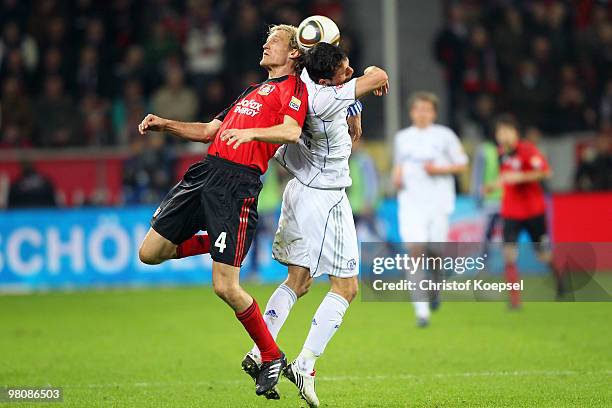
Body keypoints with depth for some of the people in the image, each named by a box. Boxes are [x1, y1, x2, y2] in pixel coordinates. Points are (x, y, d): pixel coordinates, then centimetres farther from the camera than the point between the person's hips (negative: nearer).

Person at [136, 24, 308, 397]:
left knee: (225, 287, -13)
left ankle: (272, 357, 5)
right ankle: (213, 243, 25)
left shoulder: (294, 88, 1)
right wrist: (164, 125, 19)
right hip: (206, 171, 8)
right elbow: (209, 130, 31)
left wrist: (249, 132, -32)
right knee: (150, 253, 3)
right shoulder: (254, 91, 27)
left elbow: (291, 131, -18)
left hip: (238, 184, -8)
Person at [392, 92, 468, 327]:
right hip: (411, 202, 1)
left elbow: (462, 164, 6)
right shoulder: (402, 138, 12)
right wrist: (397, 176, 5)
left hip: (438, 203, -1)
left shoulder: (445, 136, 3)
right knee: (416, 250, -14)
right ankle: (421, 309, -15)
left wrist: (439, 169, -10)